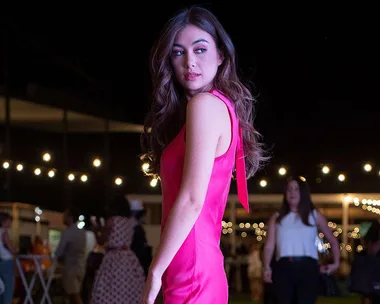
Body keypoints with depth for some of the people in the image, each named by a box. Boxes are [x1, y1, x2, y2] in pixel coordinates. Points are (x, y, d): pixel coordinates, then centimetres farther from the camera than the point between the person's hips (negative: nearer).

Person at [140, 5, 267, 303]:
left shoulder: (205, 104, -9)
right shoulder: (223, 105, 18)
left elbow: (192, 200, -17)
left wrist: (155, 271, -12)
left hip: (192, 273, -9)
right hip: (205, 270, 9)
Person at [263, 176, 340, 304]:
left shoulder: (314, 215, 15)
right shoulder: (277, 218, 15)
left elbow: (333, 240, 25)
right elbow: (270, 245, 5)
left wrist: (336, 263, 14)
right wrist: (267, 267, -11)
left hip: (307, 267, -1)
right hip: (283, 268, 1)